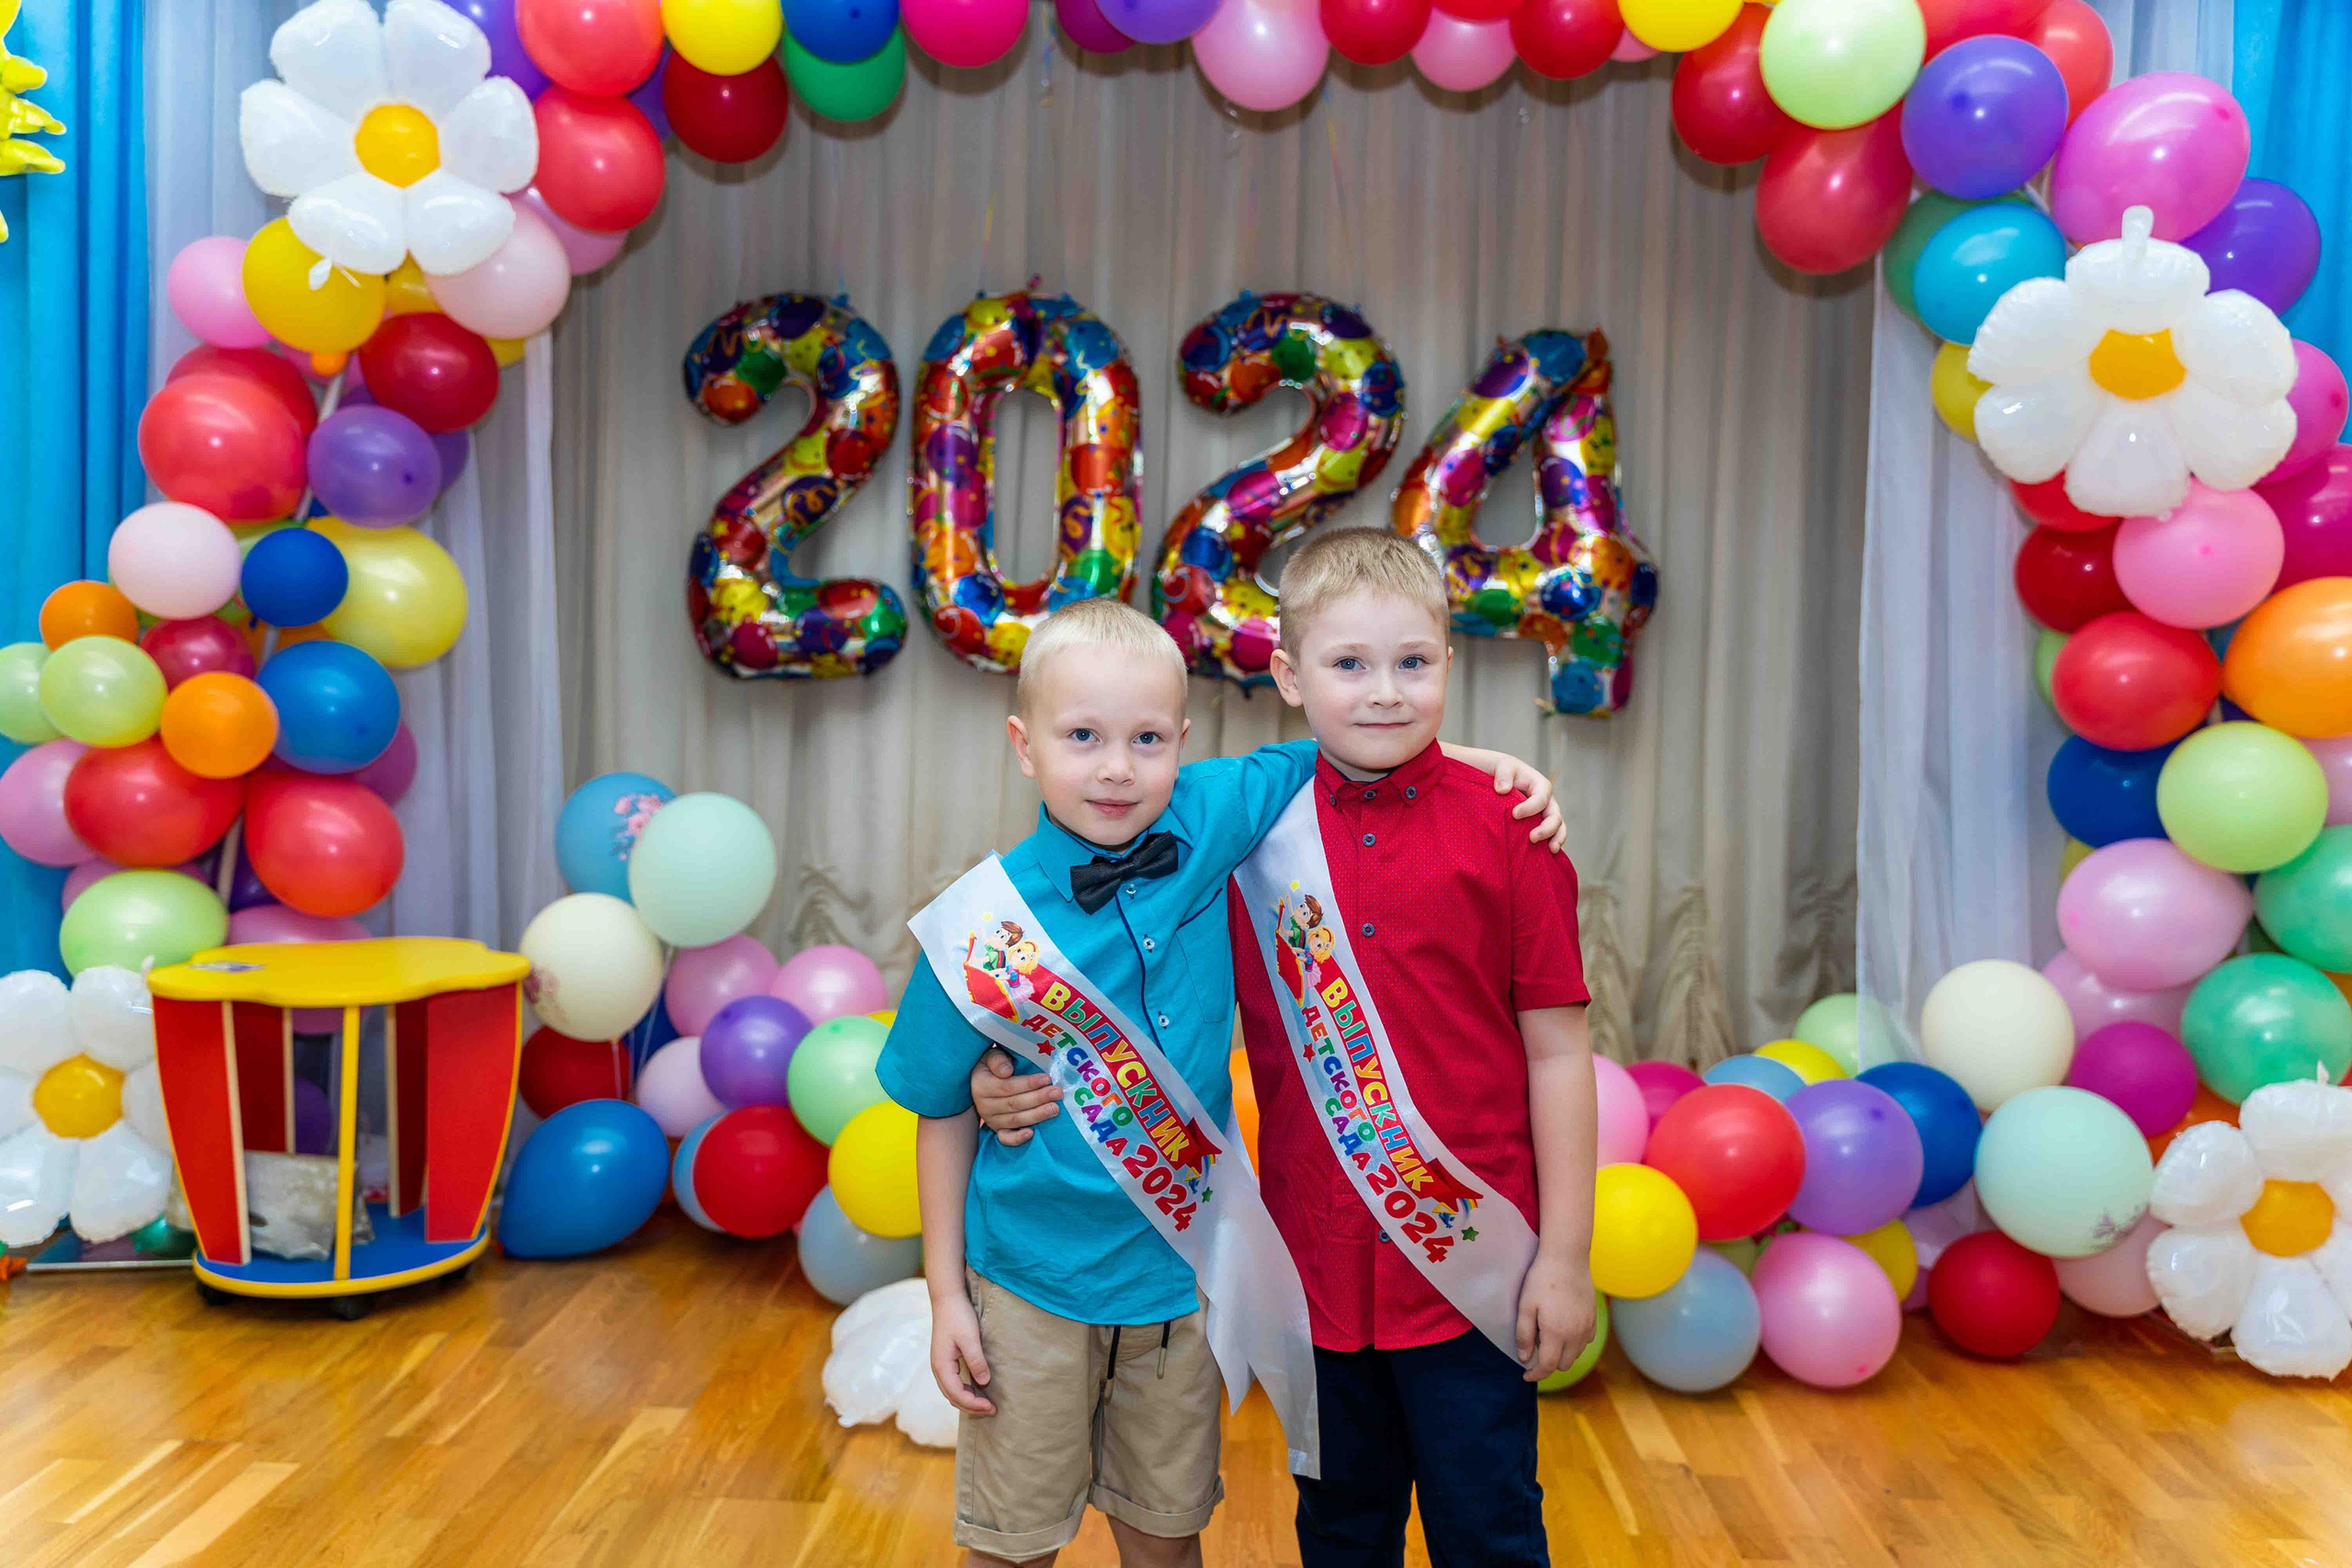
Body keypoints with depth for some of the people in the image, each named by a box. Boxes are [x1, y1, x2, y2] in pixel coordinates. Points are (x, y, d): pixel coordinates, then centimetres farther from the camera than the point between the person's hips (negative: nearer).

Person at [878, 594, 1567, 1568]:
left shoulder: (1210, 821, -11)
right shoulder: (985, 923, -16)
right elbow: (943, 1112, -5)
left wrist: (1493, 765, -6)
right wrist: (946, 1294, -3)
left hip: (1181, 1268, 2)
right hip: (1033, 1280, -2)